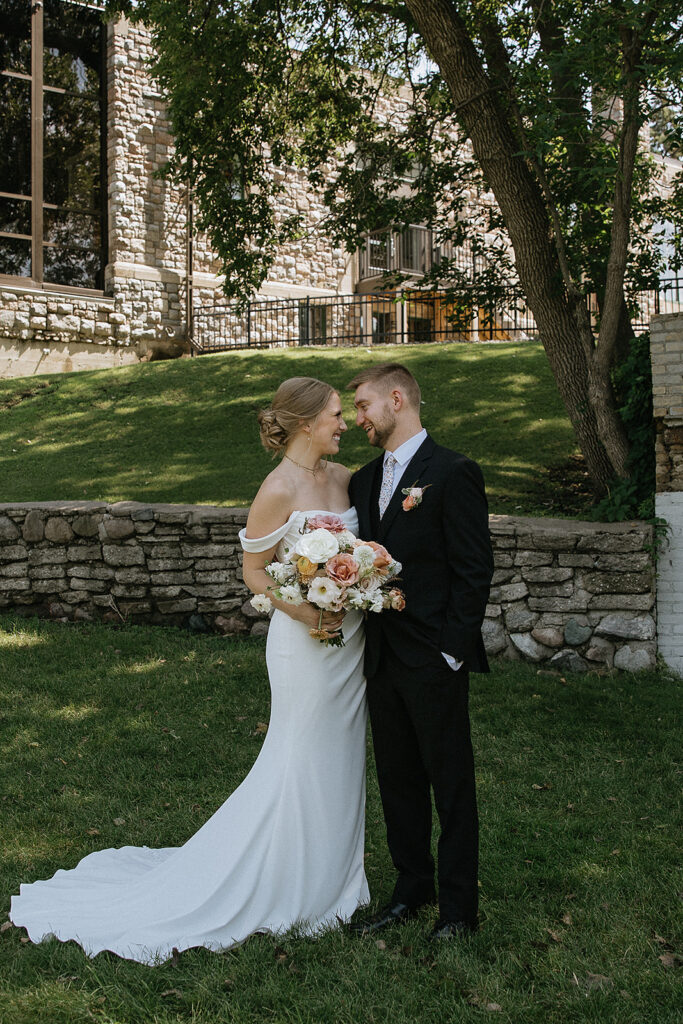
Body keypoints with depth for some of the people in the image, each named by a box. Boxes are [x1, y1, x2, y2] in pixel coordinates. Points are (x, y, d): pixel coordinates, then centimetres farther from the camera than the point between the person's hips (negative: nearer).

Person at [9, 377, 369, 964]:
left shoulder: (342, 477, 7)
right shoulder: (279, 489, -16)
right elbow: (254, 571, -11)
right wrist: (303, 611, -24)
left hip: (352, 636, 8)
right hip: (306, 644, -8)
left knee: (339, 757, 16)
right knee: (299, 762, 2)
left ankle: (328, 874, 31)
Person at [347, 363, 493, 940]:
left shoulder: (453, 474, -11)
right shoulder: (364, 481, 12)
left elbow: (475, 571, -13)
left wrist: (452, 650, -16)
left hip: (434, 661, -7)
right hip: (382, 658, 7)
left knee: (451, 784, 6)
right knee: (397, 780, 16)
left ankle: (458, 907, 19)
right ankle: (412, 890, 31)